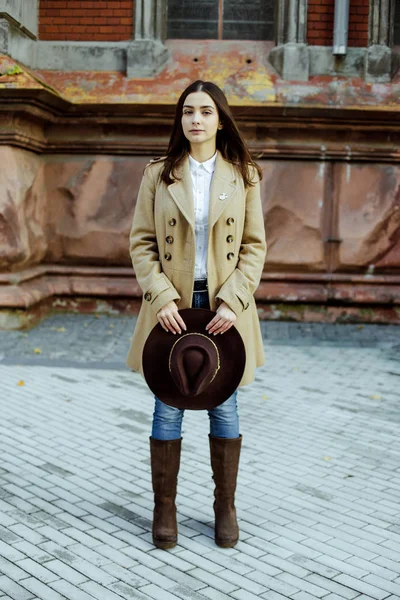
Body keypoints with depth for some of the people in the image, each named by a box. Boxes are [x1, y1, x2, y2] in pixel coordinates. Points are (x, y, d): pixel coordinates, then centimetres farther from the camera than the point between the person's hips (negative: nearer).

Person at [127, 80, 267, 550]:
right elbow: (141, 242, 1)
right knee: (167, 410, 5)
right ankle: (164, 507, 21)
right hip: (171, 306, 0)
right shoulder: (158, 175, 3)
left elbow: (255, 246, 1)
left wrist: (232, 301, -11)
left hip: (224, 307, 0)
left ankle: (225, 506, 25)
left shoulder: (244, 176, 3)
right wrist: (162, 298, -12)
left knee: (224, 409, 8)